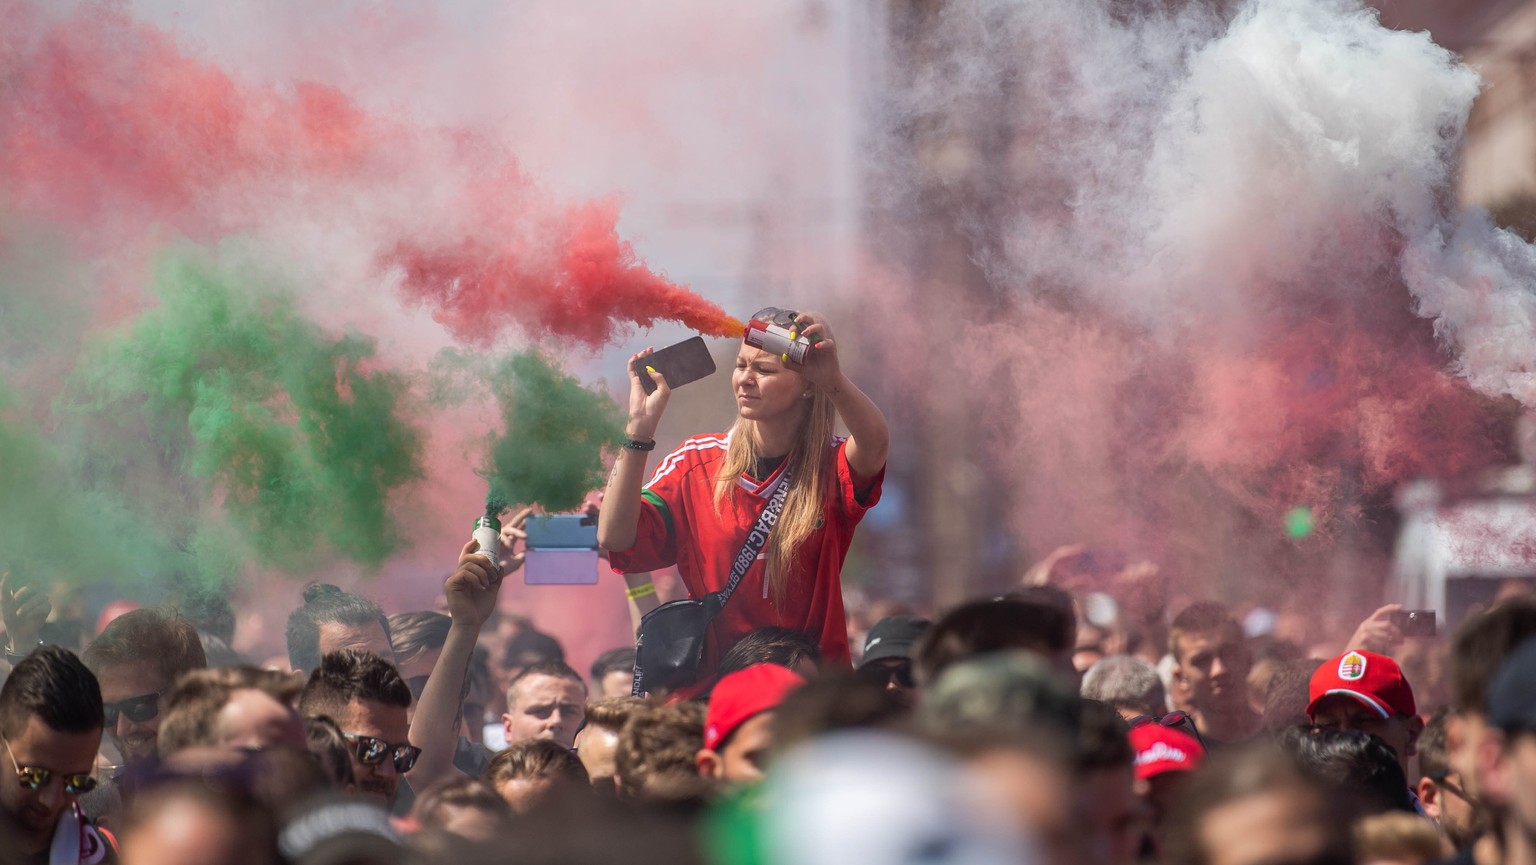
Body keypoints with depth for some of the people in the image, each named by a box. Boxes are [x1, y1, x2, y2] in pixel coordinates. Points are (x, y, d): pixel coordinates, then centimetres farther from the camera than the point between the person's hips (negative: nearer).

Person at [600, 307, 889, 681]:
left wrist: (835, 381, -43)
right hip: (712, 680, 1)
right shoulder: (696, 462, 5)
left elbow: (875, 443, -23)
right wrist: (641, 424, -12)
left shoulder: (831, 467, 1)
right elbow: (615, 537, -6)